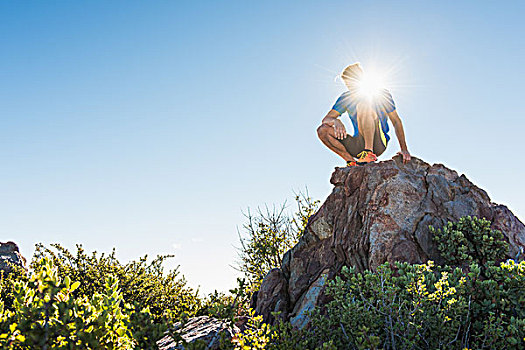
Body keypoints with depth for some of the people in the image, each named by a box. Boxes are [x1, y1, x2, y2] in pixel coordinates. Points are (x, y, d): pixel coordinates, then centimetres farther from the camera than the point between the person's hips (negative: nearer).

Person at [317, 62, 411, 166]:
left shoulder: (382, 94, 0)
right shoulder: (346, 98, 9)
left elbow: (396, 122, 1)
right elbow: (326, 119, 4)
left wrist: (404, 149, -8)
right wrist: (335, 121, -22)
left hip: (378, 144, -4)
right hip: (359, 145, 4)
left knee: (363, 104, -26)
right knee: (322, 130, -15)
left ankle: (369, 153, -31)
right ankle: (352, 161, -18)